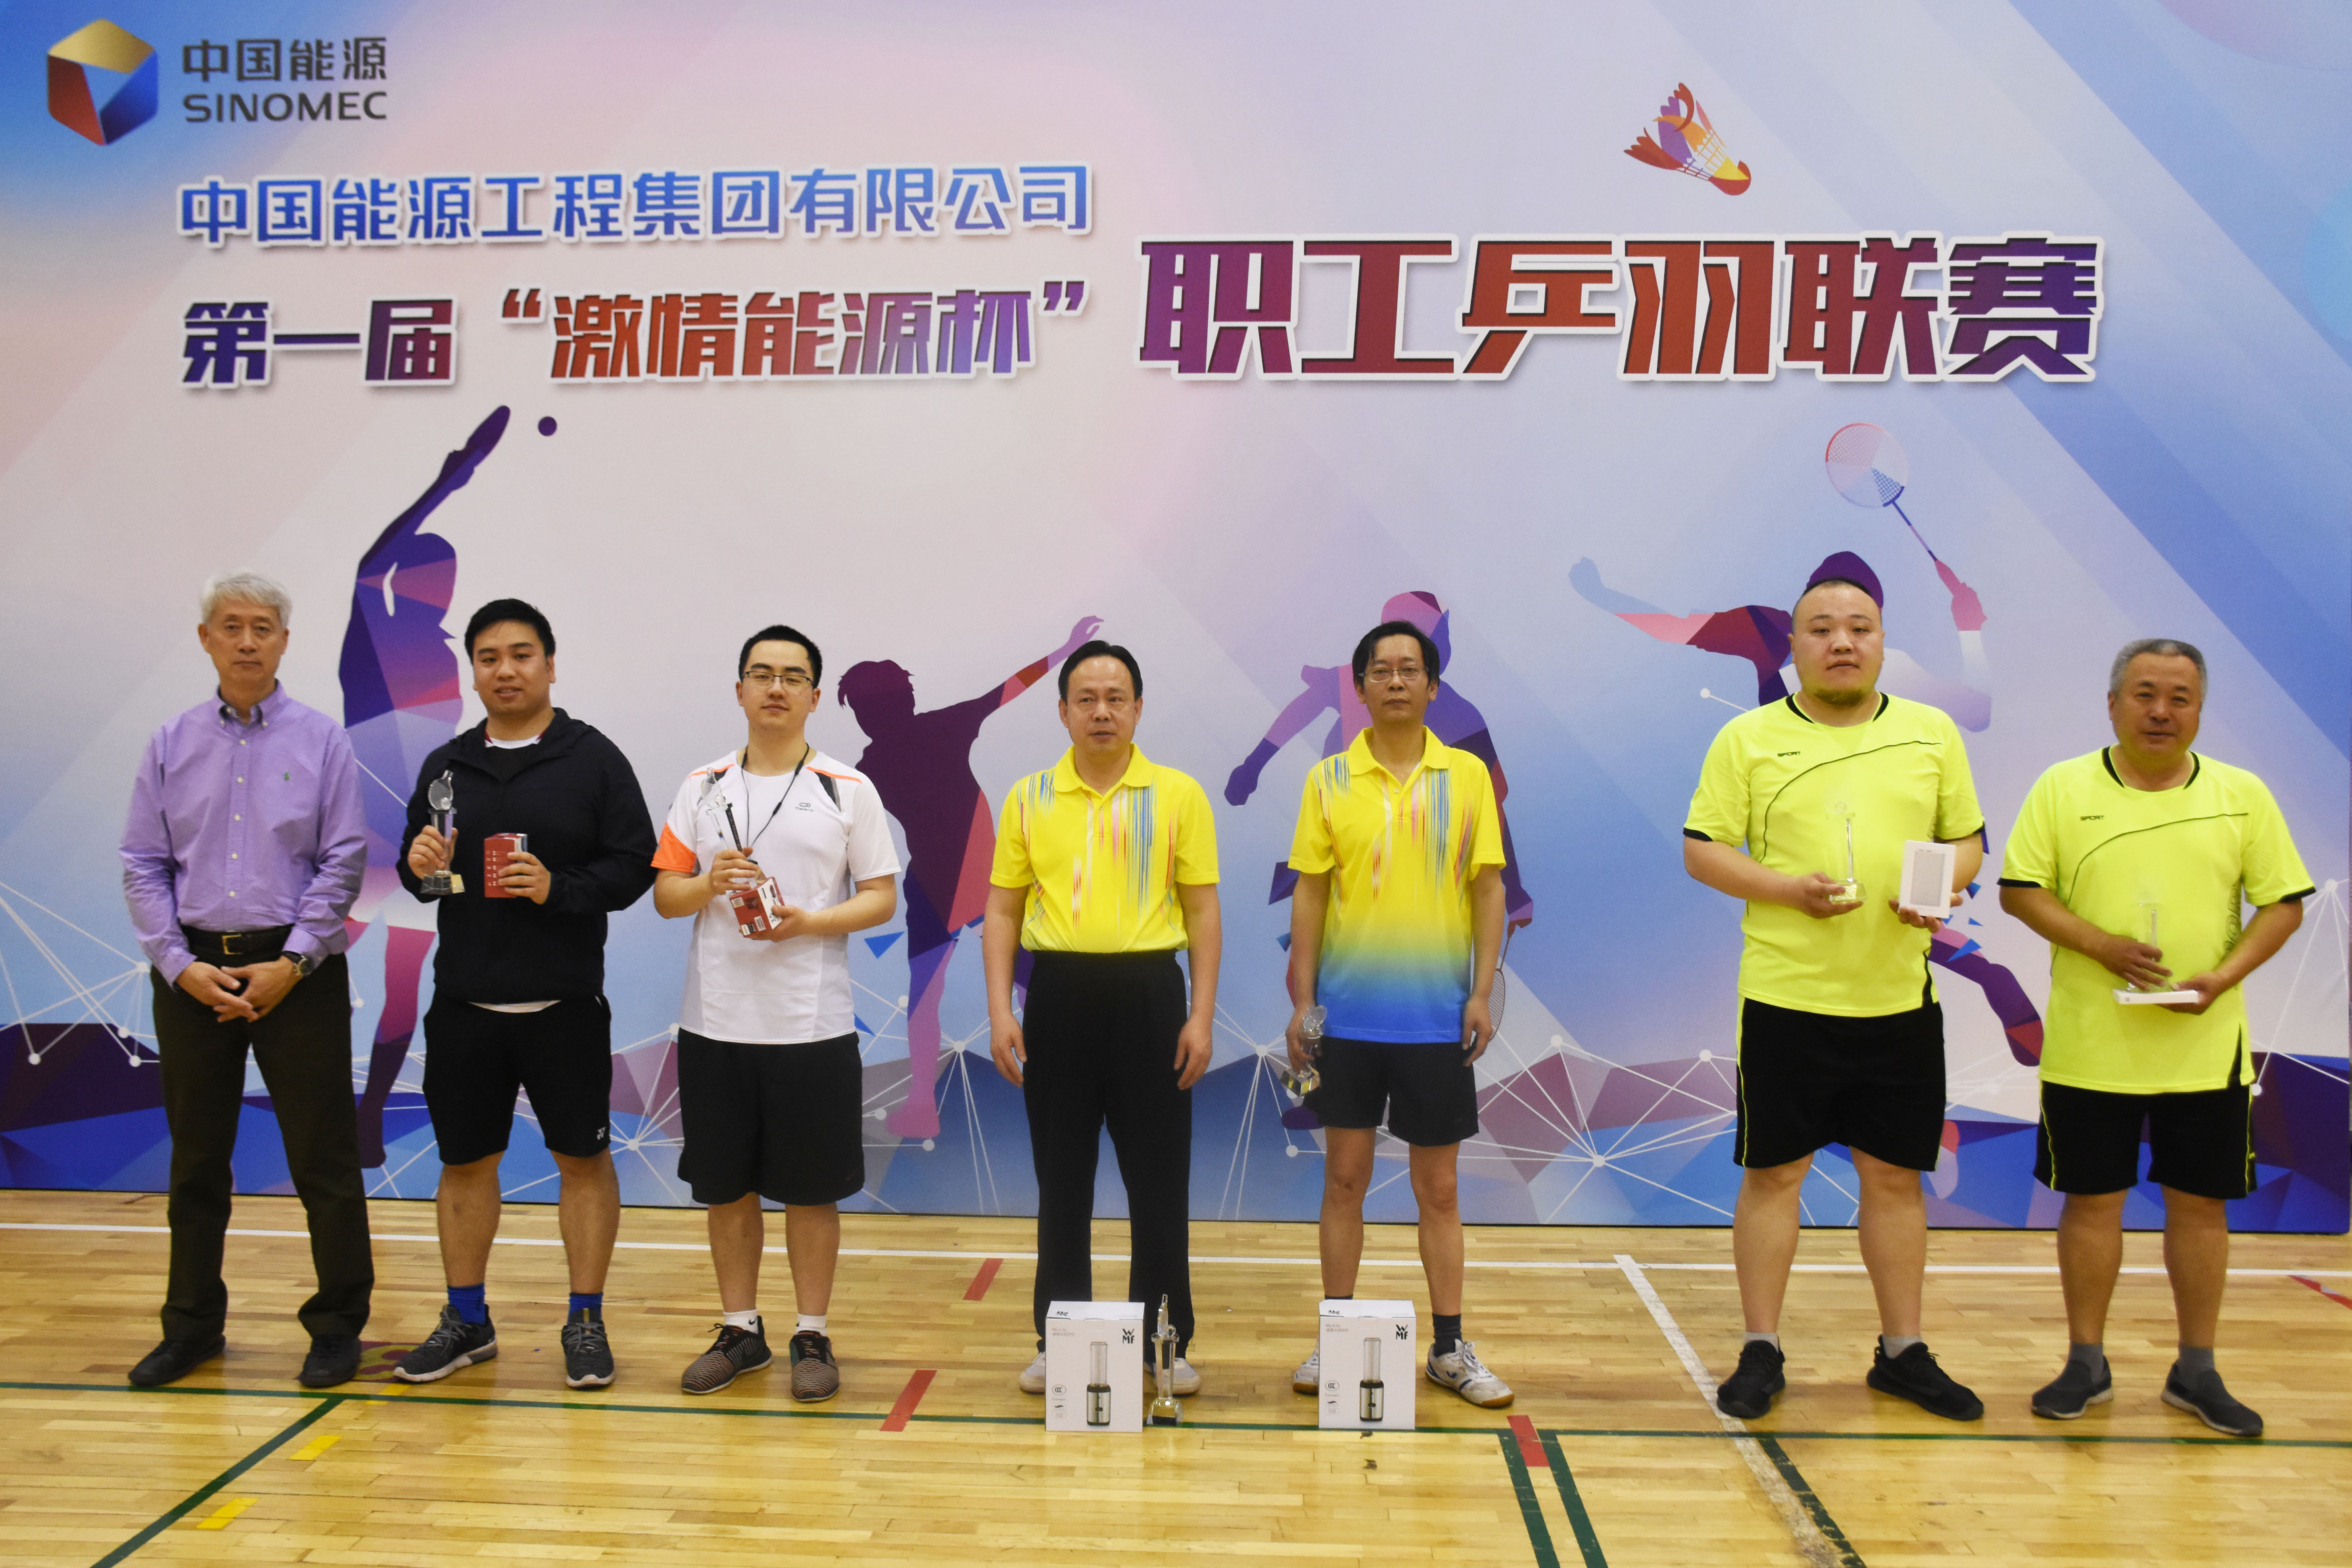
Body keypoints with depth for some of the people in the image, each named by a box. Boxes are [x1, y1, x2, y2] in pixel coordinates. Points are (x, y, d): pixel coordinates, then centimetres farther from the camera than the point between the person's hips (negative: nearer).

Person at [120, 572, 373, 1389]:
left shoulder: (322, 740, 0)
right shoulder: (171, 744, 7)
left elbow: (344, 862, -4)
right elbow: (143, 865, 5)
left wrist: (290, 964, -11)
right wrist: (181, 964, -6)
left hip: (296, 971, -3)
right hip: (191, 971, 3)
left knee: (323, 1159, 0)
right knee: (196, 1159, 12)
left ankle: (337, 1327, 12)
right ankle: (192, 1326, 26)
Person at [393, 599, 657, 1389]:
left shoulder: (594, 758, -1)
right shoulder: (445, 766, 11)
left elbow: (635, 865, -6)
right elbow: (415, 871, 16)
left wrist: (558, 887, -20)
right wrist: (420, 867, -7)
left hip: (565, 1004, -3)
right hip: (464, 1003, 4)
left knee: (583, 1156, 4)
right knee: (465, 1160, 11)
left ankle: (586, 1322, 17)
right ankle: (466, 1321, 26)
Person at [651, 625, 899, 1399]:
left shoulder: (850, 792, 1)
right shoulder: (701, 788, 8)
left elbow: (881, 897, 0)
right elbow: (665, 893, 8)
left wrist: (809, 921, -16)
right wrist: (710, 883, -13)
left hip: (813, 1025, -2)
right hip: (716, 1022, 3)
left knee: (812, 1190, 5)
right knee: (727, 1187, 11)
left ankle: (812, 1337, 18)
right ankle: (740, 1330, 25)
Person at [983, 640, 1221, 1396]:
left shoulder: (1179, 794, 1)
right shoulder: (1029, 798, 5)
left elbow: (1202, 909, 1)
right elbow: (1002, 910, 7)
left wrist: (1201, 1016, -5)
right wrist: (1000, 1011, -3)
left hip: (1148, 992, -1)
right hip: (1058, 992, 1)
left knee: (1159, 1177, 4)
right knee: (1061, 1177, 9)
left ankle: (1167, 1340, 19)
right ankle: (1058, 1341, 21)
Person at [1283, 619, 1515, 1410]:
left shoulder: (1468, 776, 2)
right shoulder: (1329, 780, 2)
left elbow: (1488, 889, 3)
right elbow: (1309, 894, 3)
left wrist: (1483, 993, -4)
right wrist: (1301, 1002, -1)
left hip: (1438, 1017, 0)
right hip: (1348, 1014, 0)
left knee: (1438, 1188, 8)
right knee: (1344, 1177, 7)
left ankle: (1449, 1347, 19)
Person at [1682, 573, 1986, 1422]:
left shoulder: (1933, 733, 9)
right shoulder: (1748, 739, 0)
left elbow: (1967, 838, 13)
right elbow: (1701, 850, -1)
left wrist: (1947, 885, -9)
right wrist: (1788, 888, -16)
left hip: (1900, 997, 3)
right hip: (1786, 996, -2)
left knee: (1896, 1175, 11)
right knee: (1773, 1172, 4)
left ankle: (1903, 1352, 25)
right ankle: (1761, 1352, 16)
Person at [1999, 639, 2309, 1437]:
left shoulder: (2243, 795, 3)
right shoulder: (2063, 789, -1)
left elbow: (2284, 902, 3)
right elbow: (2020, 889, -3)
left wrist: (2225, 976, -13)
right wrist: (2099, 944, -17)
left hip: (2206, 1047, 1)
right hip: (2090, 1046, -1)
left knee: (2201, 1203, 9)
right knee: (2092, 1199, 7)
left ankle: (2196, 1371, 24)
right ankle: (2086, 1363, 21)